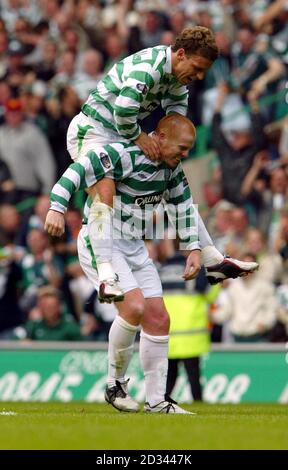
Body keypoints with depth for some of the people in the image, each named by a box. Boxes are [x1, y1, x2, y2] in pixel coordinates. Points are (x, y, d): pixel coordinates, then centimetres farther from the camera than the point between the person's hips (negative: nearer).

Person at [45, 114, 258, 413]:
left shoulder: (172, 167, 5)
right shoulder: (127, 155, -22)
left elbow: (184, 206, 17)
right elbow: (79, 170, -26)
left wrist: (194, 249, 10)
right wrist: (58, 207, -36)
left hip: (134, 247, 9)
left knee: (158, 319, 3)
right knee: (134, 307, -24)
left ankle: (156, 400, 11)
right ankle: (115, 384, -6)